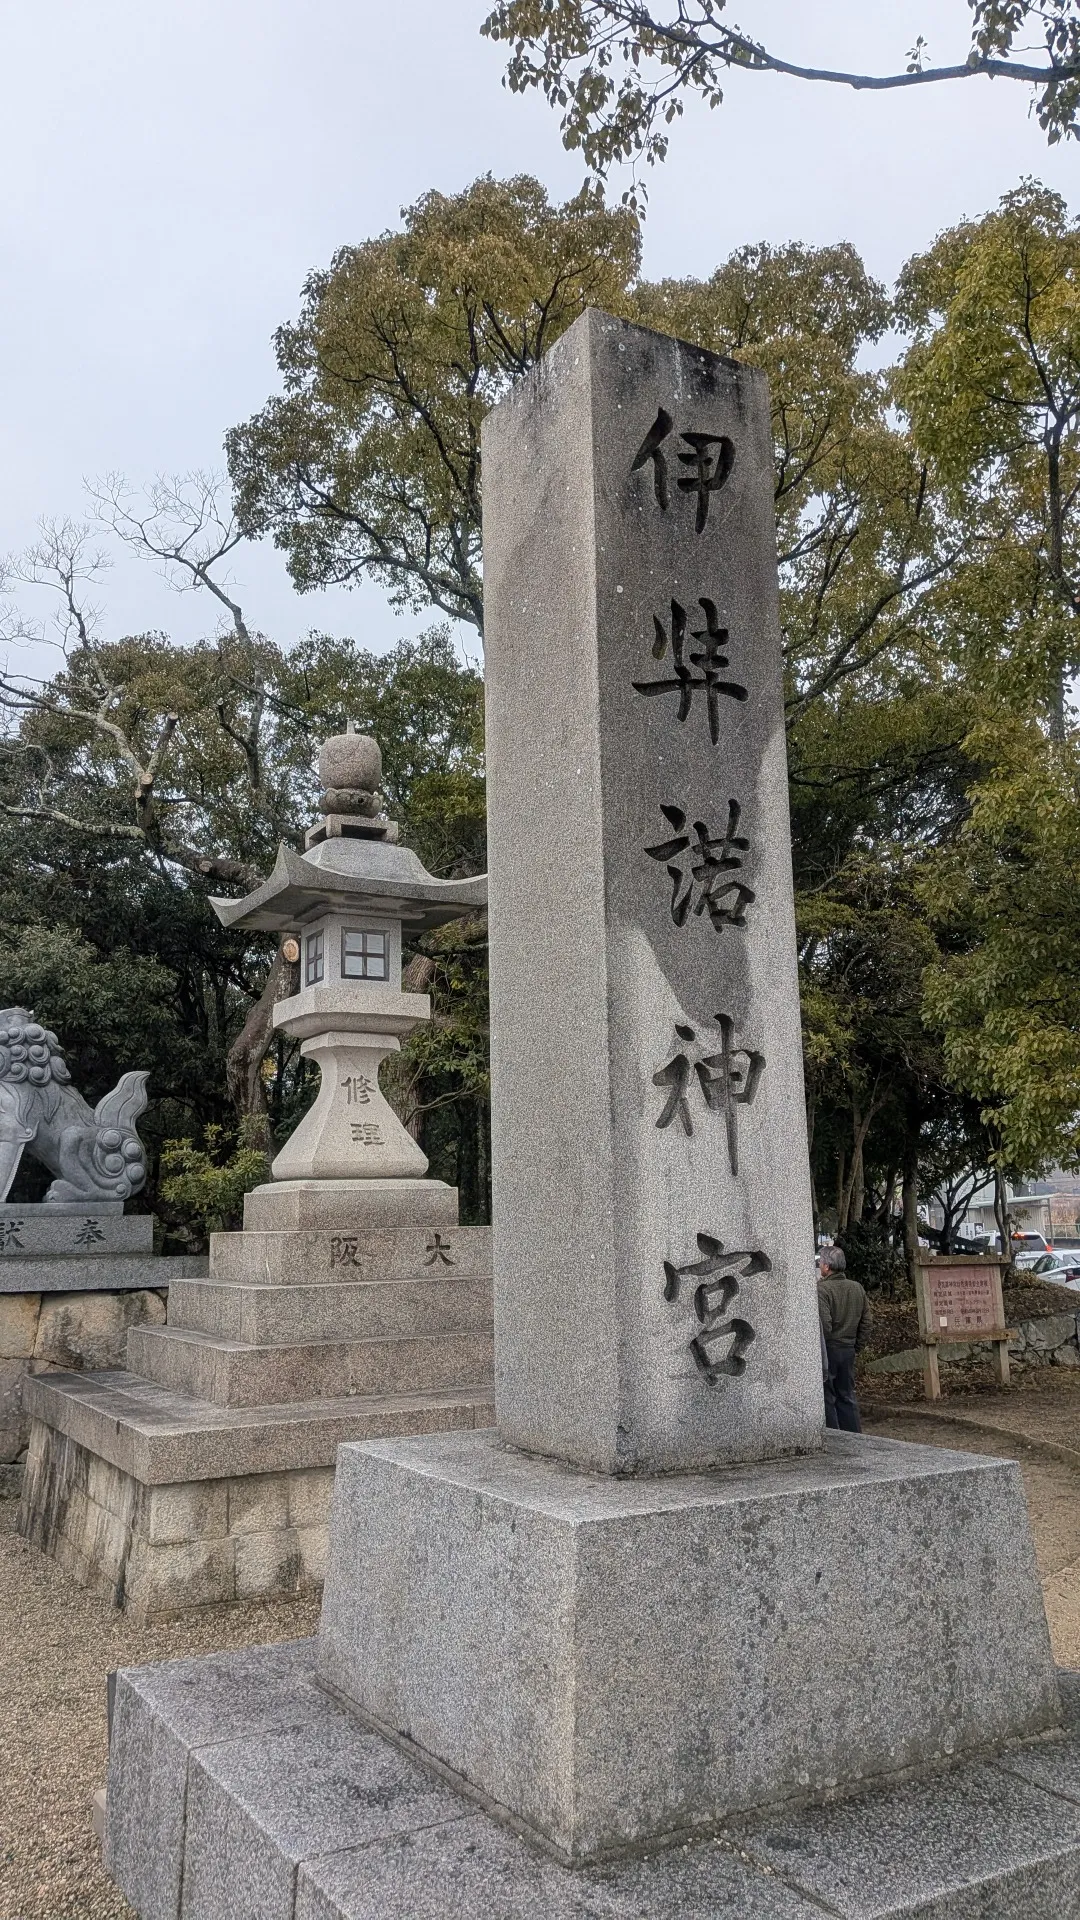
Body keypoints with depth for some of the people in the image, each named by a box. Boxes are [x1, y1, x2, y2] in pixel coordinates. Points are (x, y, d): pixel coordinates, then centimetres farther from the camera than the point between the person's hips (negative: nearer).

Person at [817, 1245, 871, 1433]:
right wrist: (855, 1345, 16)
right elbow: (866, 1322, 10)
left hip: (827, 1349, -7)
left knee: (827, 1398, 2)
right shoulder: (858, 1288, 7)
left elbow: (823, 1324, -24)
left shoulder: (822, 1289, -17)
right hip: (849, 1350, 7)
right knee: (847, 1396, 16)